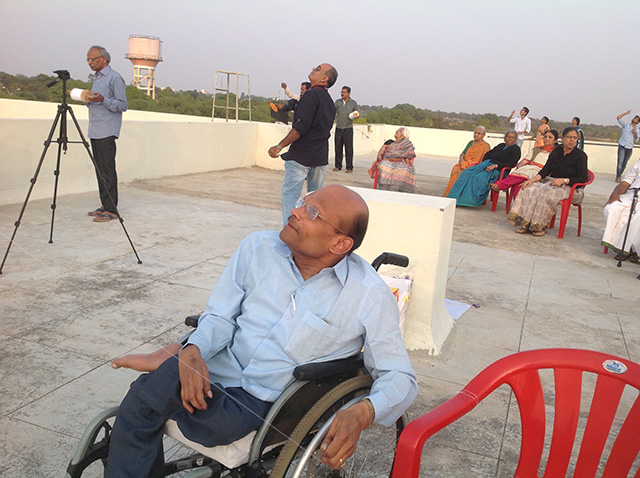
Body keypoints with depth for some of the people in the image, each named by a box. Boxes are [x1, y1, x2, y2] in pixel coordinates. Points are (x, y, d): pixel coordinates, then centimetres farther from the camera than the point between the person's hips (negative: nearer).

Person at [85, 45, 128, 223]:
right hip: (95, 131, 9)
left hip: (106, 132, -9)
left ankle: (111, 210, -7)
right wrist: (87, 99, 7)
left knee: (107, 170, -9)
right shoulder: (96, 78, 21)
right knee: (99, 170, 10)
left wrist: (102, 100, -24)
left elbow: (122, 105, -11)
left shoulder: (114, 78, -7)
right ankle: (104, 206, 16)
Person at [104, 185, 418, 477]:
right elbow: (220, 316, 6)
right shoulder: (258, 247, 0)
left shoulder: (369, 296, -10)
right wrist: (194, 350, -16)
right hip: (220, 372, 4)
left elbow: (400, 378, -5)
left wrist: (362, 414, -25)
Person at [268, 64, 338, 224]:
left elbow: (300, 127, -19)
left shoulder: (311, 95, -11)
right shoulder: (330, 102, 15)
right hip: (321, 157, 8)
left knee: (290, 194, -5)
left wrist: (279, 146, -16)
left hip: (300, 156, -8)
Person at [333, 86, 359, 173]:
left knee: (349, 148, -3)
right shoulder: (337, 102, 9)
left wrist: (354, 115, -11)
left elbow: (356, 113, 11)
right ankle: (338, 166, 14)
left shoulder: (353, 103, 4)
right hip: (338, 128, 3)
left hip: (348, 128, -2)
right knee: (338, 148, 4)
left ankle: (349, 167, 2)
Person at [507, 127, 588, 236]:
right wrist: (532, 180, -11)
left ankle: (541, 226, -23)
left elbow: (583, 178, -9)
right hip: (550, 181, 5)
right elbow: (546, 170, 5)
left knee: (546, 194, -36)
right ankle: (526, 224, -24)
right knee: (529, 189, -22)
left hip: (567, 186, -5)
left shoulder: (580, 155, -4)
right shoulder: (556, 151, 10)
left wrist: (564, 180, -19)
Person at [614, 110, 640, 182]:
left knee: (624, 164, 7)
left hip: (629, 148, 3)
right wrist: (627, 112, 3)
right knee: (620, 162, -13)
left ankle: (619, 176, 19)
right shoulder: (626, 125, 9)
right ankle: (618, 177, -14)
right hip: (622, 146, -3)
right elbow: (618, 118, 0)